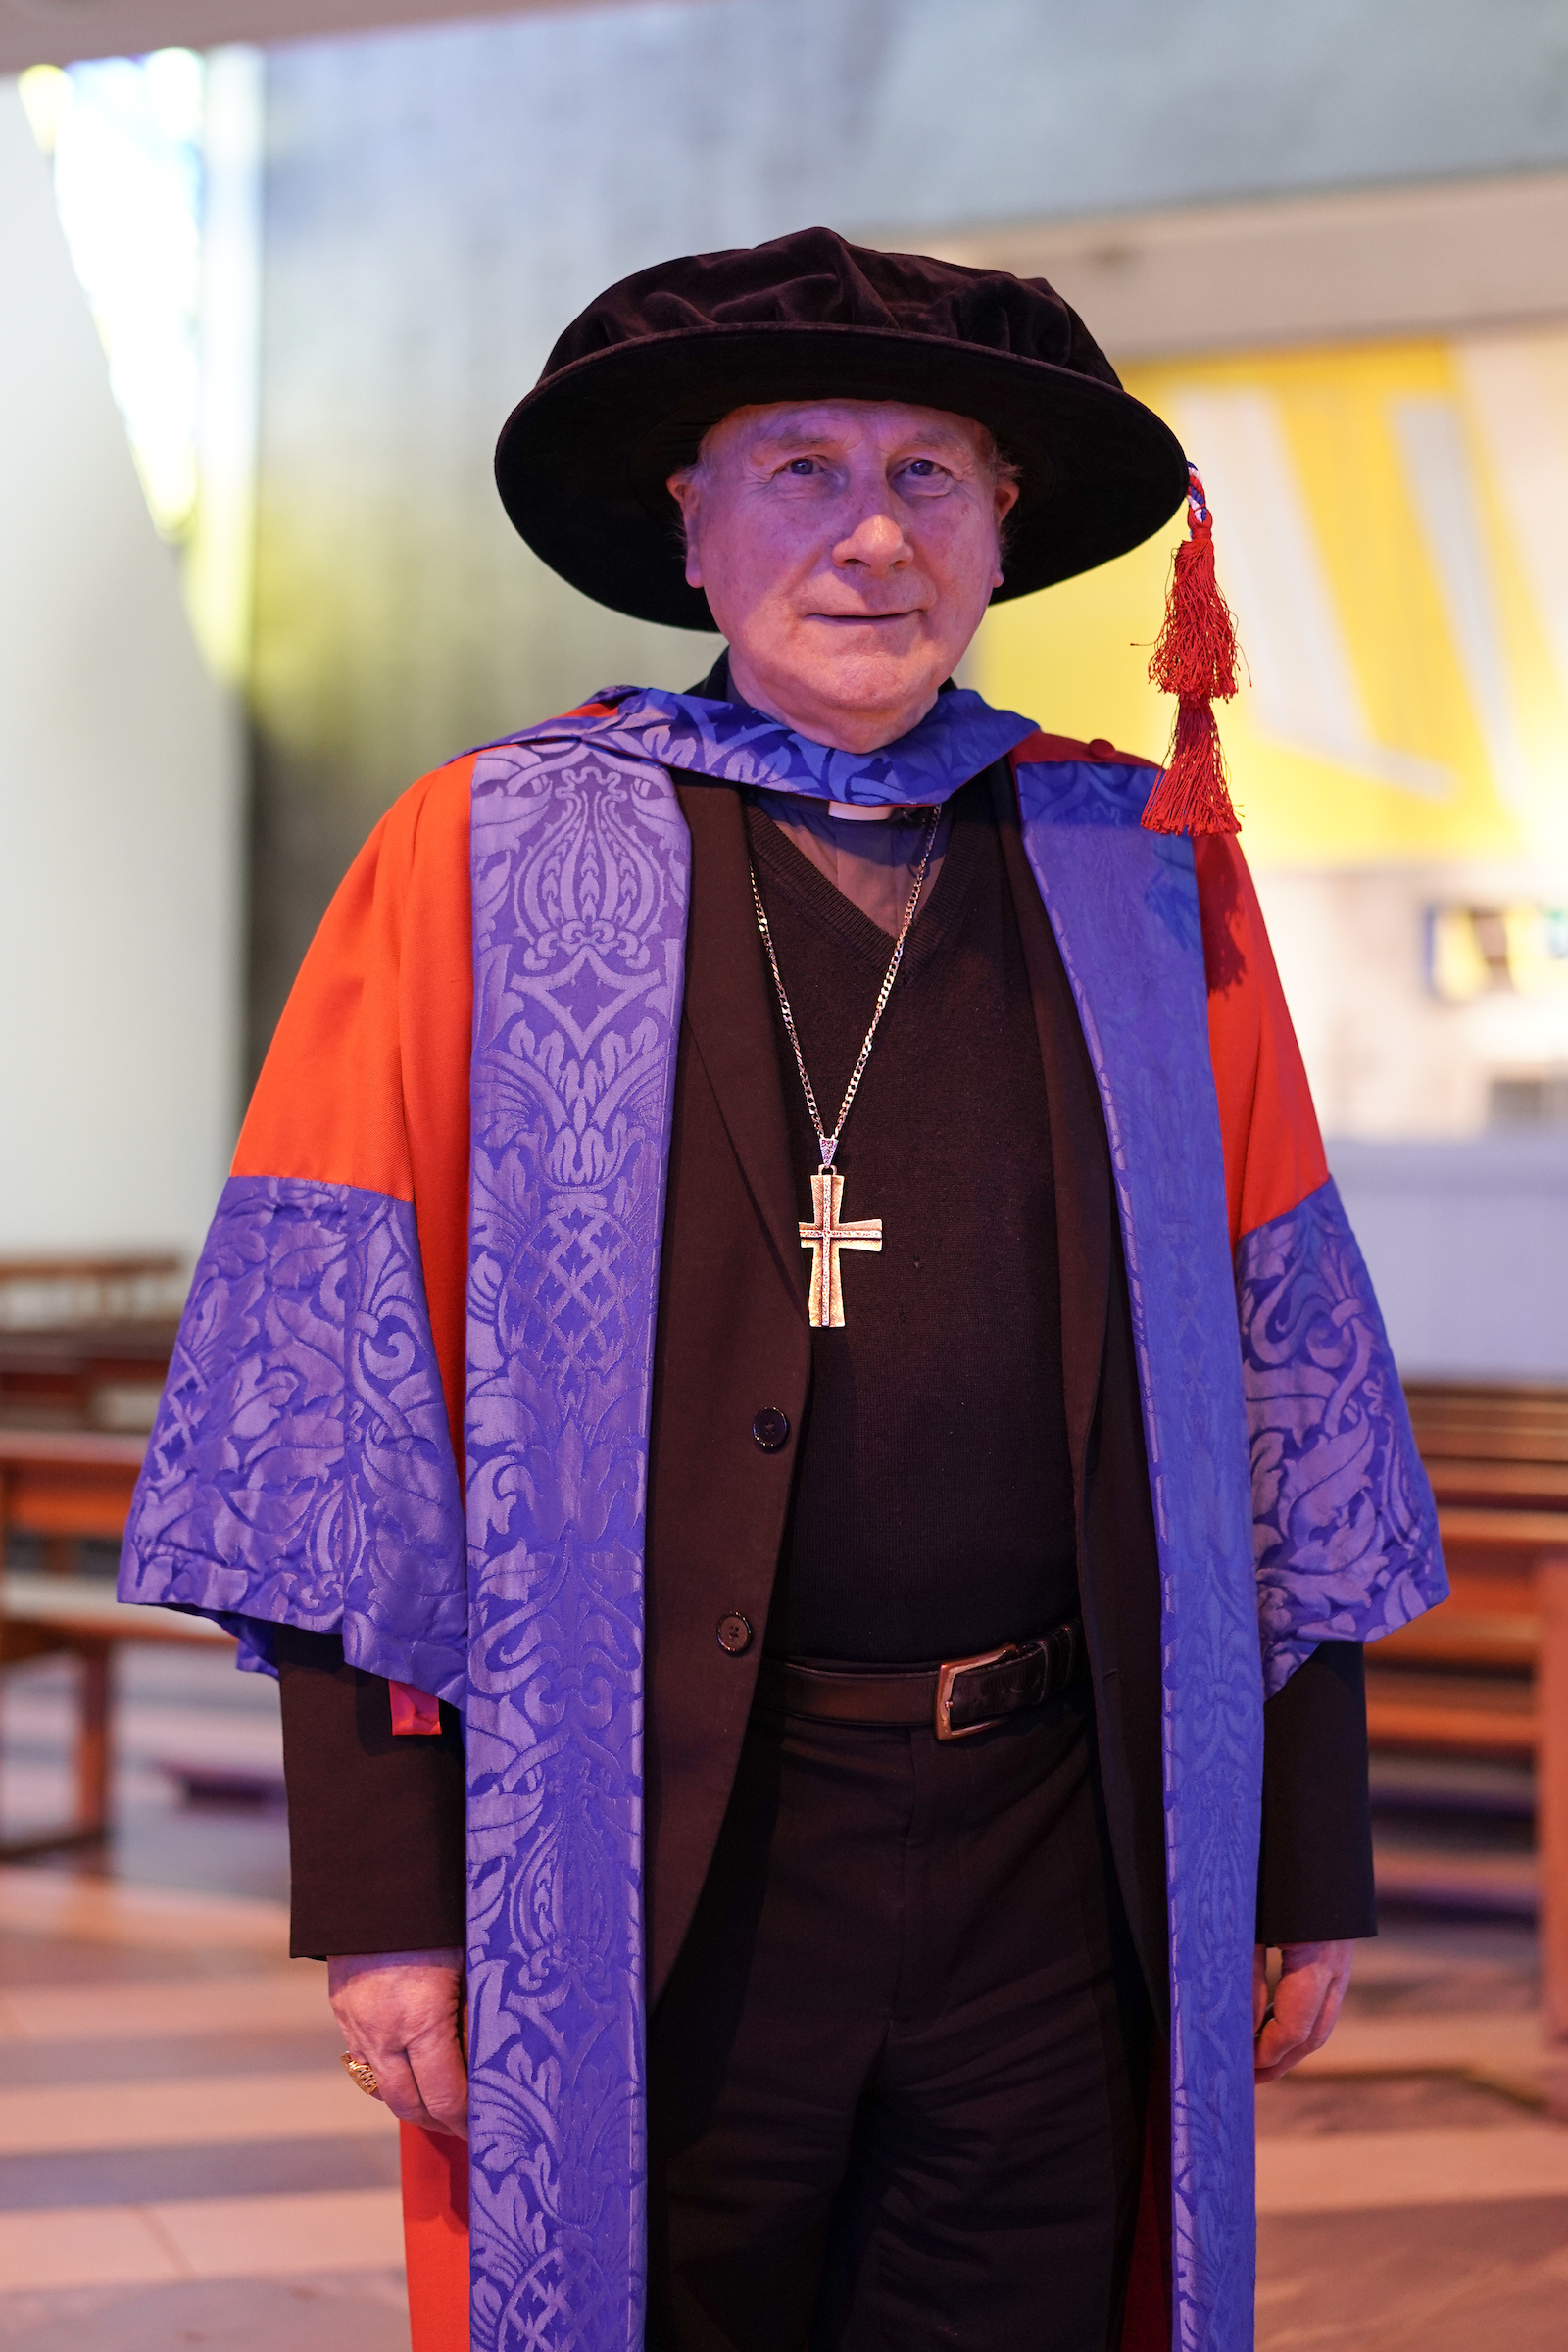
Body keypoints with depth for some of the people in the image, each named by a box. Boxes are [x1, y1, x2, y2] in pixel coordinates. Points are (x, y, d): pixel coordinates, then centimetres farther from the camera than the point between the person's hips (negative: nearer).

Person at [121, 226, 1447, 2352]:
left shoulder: (1148, 882, 8)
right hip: (647, 1871, -2)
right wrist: (379, 1893, -8)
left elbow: (1287, 1388, 9)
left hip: (1058, 1861, 3)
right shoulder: (478, 868, 1)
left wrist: (1311, 1854, 7)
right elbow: (337, 1412, -4)